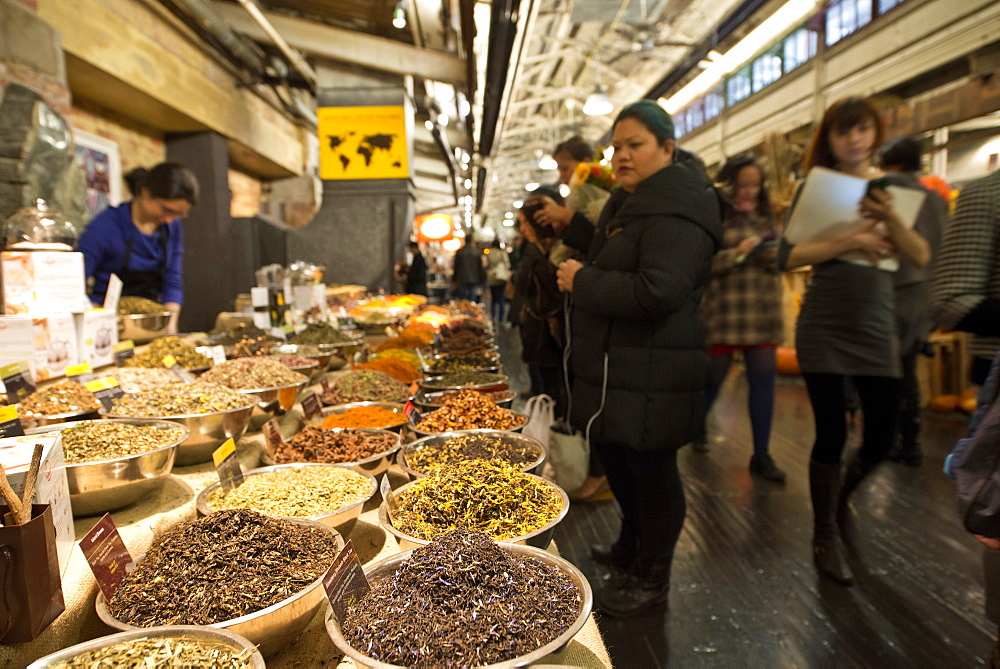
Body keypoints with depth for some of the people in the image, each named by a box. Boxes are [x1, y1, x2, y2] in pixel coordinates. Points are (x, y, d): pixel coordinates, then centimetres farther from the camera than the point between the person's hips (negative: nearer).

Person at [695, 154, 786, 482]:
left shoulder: (764, 216, 14)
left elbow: (778, 261, 19)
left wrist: (775, 256, -2)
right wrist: (737, 254, -19)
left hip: (764, 313, 5)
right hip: (724, 312, -5)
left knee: (763, 381, 3)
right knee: (713, 377, 7)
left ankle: (761, 454, 13)